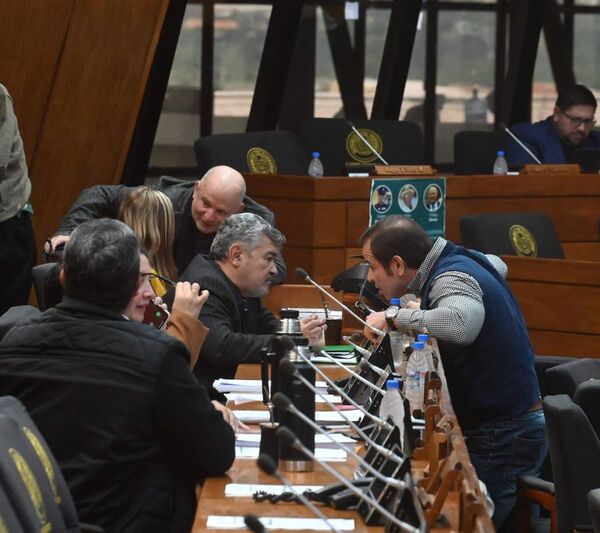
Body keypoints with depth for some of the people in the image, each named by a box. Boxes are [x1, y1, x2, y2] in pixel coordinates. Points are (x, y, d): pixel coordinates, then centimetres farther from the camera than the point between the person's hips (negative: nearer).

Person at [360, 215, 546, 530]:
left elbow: (462, 324, -45)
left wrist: (397, 317, -31)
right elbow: (498, 266, 34)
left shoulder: (452, 277, -20)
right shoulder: (459, 260, 7)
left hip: (502, 439, -10)